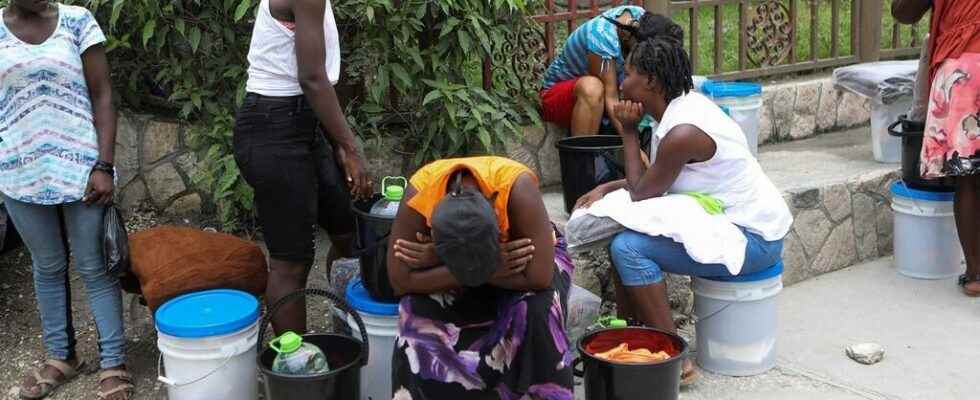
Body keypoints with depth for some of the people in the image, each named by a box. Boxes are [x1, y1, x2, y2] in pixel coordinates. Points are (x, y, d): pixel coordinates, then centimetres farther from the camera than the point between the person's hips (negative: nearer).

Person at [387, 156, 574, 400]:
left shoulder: (517, 188, -39)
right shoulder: (419, 195, -34)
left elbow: (540, 276, -39)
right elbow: (400, 281, -28)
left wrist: (438, 260, -37)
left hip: (522, 252, -1)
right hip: (448, 259, 1)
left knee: (535, 312, -30)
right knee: (420, 313, -25)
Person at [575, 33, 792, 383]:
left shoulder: (682, 131, -25)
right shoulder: (685, 105, 5)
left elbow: (641, 193, -15)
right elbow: (655, 179, 14)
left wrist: (628, 132, -8)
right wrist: (606, 189, 4)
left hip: (753, 237, -10)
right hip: (732, 219, 10)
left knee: (627, 247, -21)